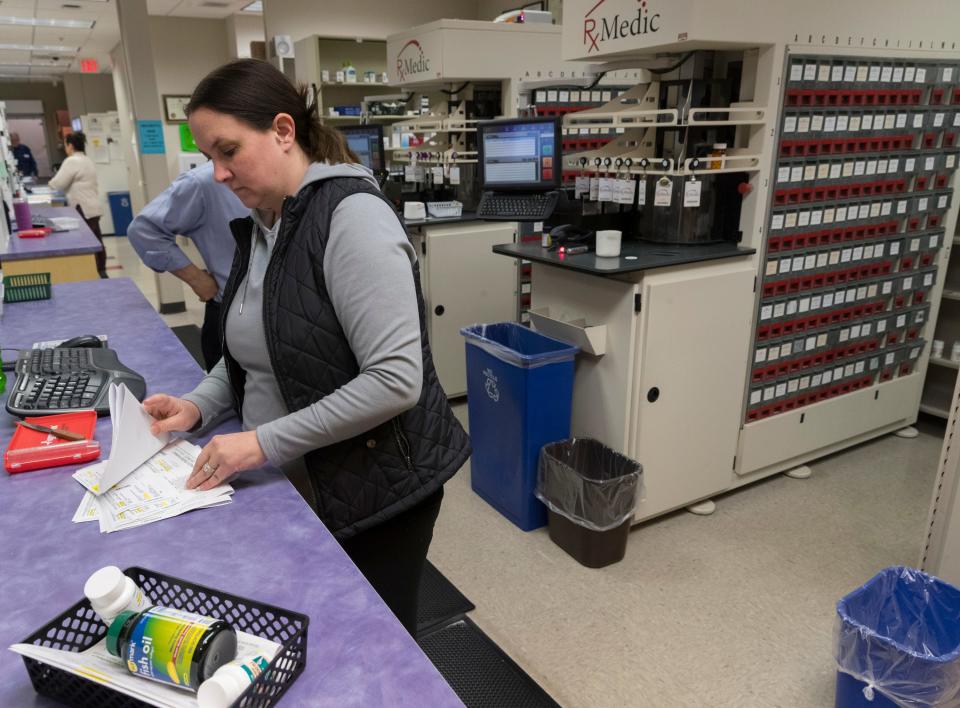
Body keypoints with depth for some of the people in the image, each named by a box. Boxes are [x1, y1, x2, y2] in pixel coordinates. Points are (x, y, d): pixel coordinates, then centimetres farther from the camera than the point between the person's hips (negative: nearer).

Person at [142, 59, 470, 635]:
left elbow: (395, 380, -27)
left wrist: (265, 443, -23)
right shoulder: (260, 225, 6)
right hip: (295, 484, 7)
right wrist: (200, 405, 1)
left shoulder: (351, 217, -20)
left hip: (372, 492, -7)